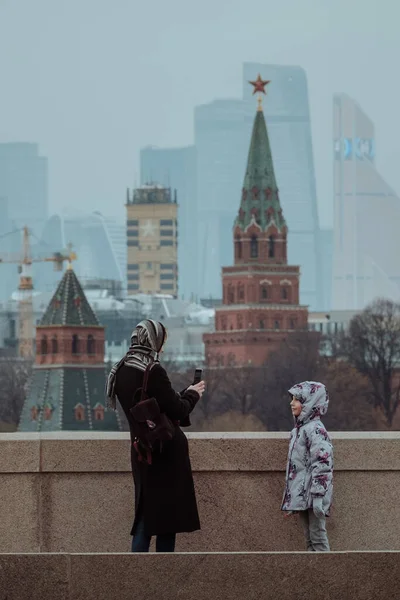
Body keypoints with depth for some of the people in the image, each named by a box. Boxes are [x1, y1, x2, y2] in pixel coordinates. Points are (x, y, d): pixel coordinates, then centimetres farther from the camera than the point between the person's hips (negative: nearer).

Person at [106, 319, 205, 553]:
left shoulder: (121, 372, 7)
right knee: (168, 514, -1)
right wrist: (192, 395, 4)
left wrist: (185, 395, 16)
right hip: (167, 452, -7)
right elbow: (177, 410, -16)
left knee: (146, 514, 11)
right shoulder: (153, 372, -18)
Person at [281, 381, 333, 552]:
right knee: (309, 538, 11)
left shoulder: (315, 430, -13)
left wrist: (318, 496, -24)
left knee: (318, 535, -8)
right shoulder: (298, 430, 17)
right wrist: (289, 501, 22)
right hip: (300, 496, 10)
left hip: (312, 495, -10)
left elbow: (322, 464, -19)